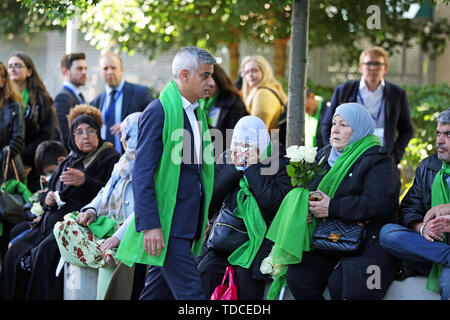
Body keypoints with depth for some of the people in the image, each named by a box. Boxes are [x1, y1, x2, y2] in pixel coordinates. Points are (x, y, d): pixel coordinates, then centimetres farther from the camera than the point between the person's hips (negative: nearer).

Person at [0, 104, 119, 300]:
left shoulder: (110, 159, 2)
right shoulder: (69, 161, 24)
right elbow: (50, 191, 29)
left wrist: (85, 181, -23)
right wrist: (47, 199, 4)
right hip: (54, 218, 8)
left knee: (47, 251, -31)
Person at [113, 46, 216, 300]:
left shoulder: (196, 112, 16)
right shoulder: (158, 112, -12)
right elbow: (142, 174, -16)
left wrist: (202, 216, 19)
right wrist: (150, 225, -20)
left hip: (188, 224, 9)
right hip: (166, 225, -9)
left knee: (158, 292, 12)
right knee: (191, 294, -10)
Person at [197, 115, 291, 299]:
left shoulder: (280, 165, 0)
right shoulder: (226, 160, 13)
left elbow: (276, 204, -14)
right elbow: (210, 200, 5)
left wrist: (252, 168, -12)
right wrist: (235, 169, -4)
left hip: (257, 241, -3)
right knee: (206, 273, -19)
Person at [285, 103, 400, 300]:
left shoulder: (377, 161, -5)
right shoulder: (325, 155, 17)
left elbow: (379, 204, -19)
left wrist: (332, 208, -17)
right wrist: (305, 206, -3)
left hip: (367, 244, -6)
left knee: (340, 283, -29)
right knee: (296, 276, -16)